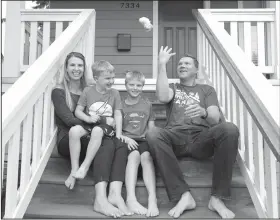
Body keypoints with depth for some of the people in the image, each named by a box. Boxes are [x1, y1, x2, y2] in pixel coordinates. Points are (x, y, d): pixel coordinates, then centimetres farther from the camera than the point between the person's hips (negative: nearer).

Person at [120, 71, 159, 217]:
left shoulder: (147, 105, 18)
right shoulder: (120, 105, 12)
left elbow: (151, 129, 18)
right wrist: (126, 138, -12)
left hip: (143, 140, 1)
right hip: (126, 140, -1)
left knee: (146, 156, -33)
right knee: (134, 155, -34)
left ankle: (152, 200, -44)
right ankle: (131, 199, -44)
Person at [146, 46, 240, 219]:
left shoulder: (207, 89, 23)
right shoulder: (172, 88, 25)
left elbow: (215, 119, 4)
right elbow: (163, 97, -3)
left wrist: (204, 113, -21)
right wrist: (162, 64, 0)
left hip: (201, 138, 0)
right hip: (176, 137, 0)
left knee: (229, 129, -31)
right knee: (153, 135, -32)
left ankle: (217, 198, -24)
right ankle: (184, 195, -30)